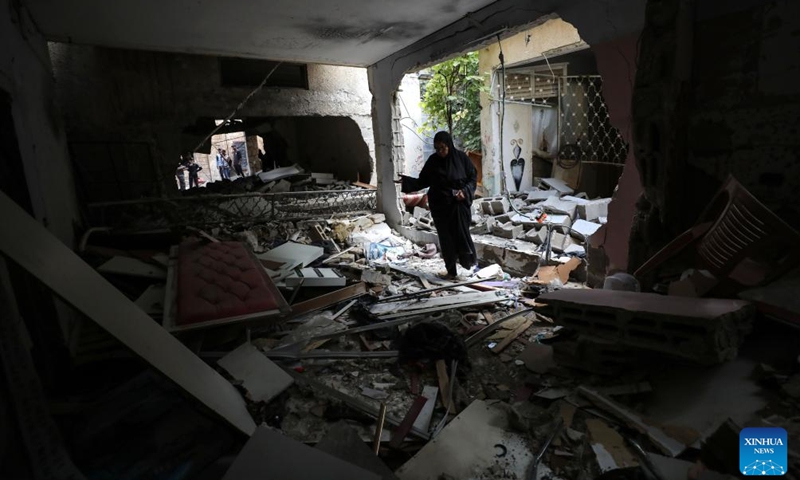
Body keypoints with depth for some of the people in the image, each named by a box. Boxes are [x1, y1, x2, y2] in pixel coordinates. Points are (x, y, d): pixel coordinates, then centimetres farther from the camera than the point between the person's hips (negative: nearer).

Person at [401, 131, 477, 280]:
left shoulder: (461, 157, -5)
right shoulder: (432, 161, 0)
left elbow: (473, 178, 0)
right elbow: (423, 181, 3)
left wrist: (465, 191, -17)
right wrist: (406, 181, -11)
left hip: (459, 204, -2)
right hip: (440, 206, 2)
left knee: (461, 234, -5)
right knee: (445, 238, 5)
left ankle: (470, 260, 22)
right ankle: (451, 270, 16)